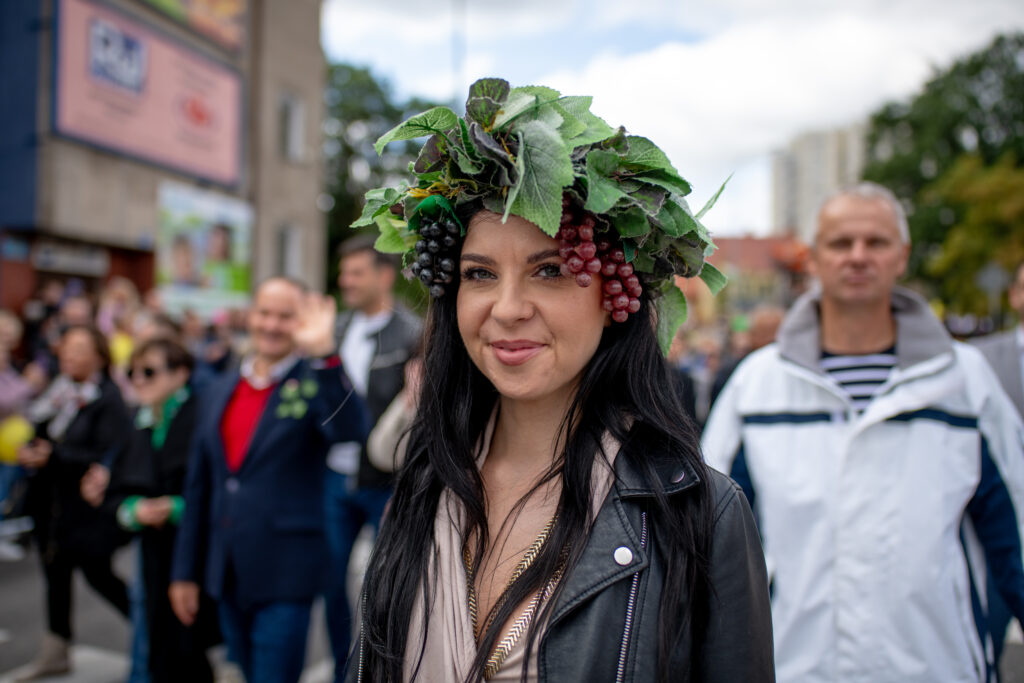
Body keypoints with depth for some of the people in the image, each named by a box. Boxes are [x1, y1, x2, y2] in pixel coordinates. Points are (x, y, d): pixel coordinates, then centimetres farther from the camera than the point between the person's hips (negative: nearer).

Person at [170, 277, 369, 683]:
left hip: (285, 575, -5)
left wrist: (324, 355, -35)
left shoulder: (314, 384, -6)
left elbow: (351, 431, -28)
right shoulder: (220, 392, 10)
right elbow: (198, 489, 13)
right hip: (227, 575, 6)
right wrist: (185, 571, 13)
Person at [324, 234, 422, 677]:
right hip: (335, 479, 5)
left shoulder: (412, 335, -11)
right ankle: (343, 670, 33)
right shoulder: (337, 328, 7)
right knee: (331, 582, 14)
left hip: (385, 485, -5)